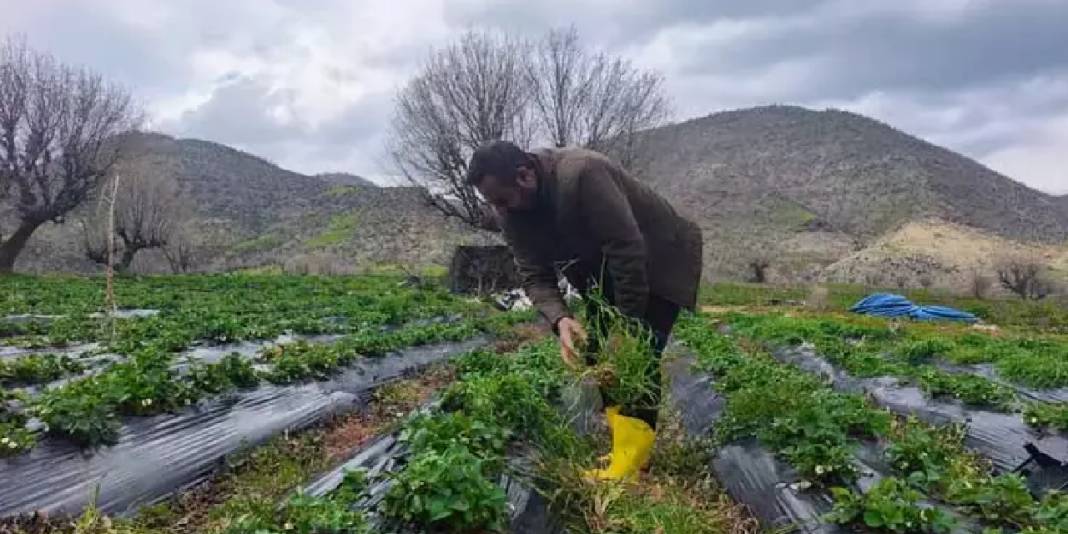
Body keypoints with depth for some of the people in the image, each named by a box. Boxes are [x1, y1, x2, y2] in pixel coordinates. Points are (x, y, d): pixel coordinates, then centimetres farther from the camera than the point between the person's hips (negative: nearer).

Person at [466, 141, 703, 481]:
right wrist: (560, 319, -32)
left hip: (659, 260, -7)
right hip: (606, 271, 8)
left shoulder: (580, 174, -36)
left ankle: (628, 469, -13)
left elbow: (628, 251, -34)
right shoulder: (510, 211, -13)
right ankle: (627, 447, 14)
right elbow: (534, 275, -13)